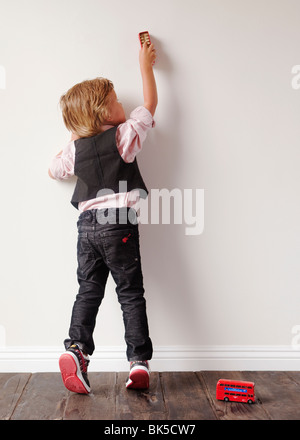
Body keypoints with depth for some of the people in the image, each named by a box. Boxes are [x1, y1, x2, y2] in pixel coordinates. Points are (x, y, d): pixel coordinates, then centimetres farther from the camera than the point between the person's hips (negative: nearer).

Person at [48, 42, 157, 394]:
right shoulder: (124, 135, -4)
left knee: (88, 291, 12)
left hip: (87, 224, 4)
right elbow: (150, 103, 8)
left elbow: (53, 172, 23)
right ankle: (139, 360, 2)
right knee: (131, 293, 3)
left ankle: (76, 346, -2)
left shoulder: (75, 147, 7)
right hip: (119, 224, -4)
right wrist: (145, 64, 19)